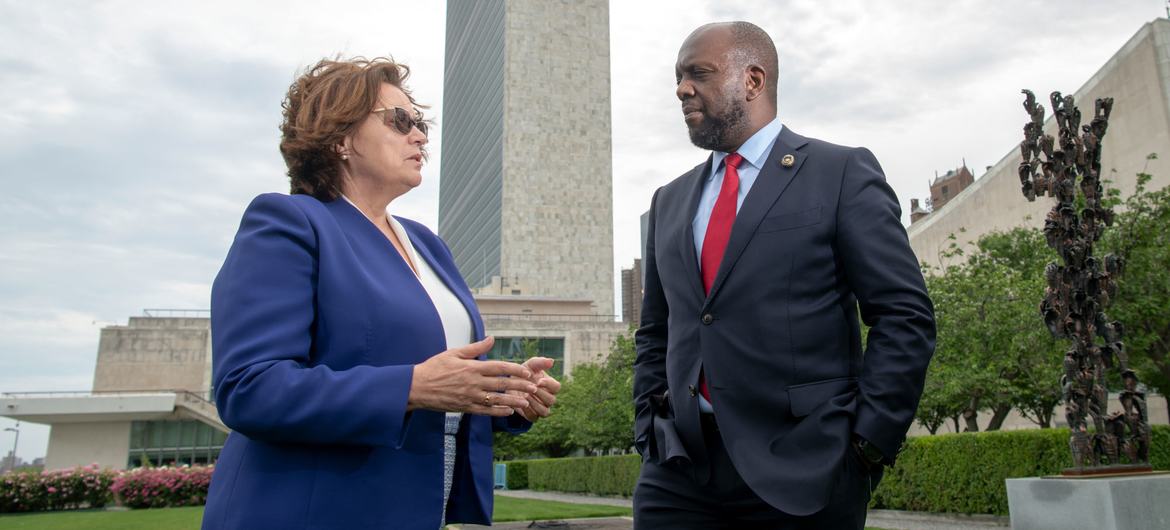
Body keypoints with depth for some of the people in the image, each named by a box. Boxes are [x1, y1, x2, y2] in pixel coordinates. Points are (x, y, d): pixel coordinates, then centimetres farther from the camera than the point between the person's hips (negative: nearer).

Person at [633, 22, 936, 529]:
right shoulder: (669, 201, 14)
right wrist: (649, 429, 8)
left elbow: (905, 316, -5)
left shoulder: (841, 173, 0)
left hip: (802, 469, -4)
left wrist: (868, 442, -10)